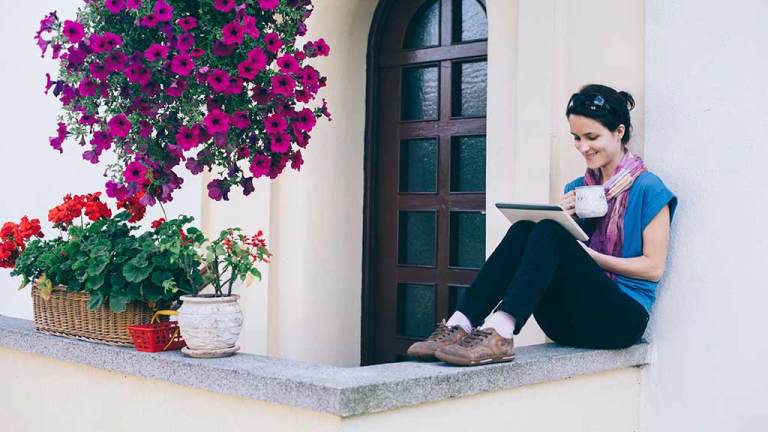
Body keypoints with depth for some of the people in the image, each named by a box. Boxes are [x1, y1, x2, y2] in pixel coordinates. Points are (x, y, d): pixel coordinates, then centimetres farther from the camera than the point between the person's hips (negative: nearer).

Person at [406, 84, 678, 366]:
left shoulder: (648, 189, 0)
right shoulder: (577, 189, 19)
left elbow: (654, 267, -5)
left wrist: (591, 256, -14)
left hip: (622, 318, -5)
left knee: (549, 233, -28)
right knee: (523, 230, -20)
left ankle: (499, 333, -49)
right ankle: (459, 327, -36)